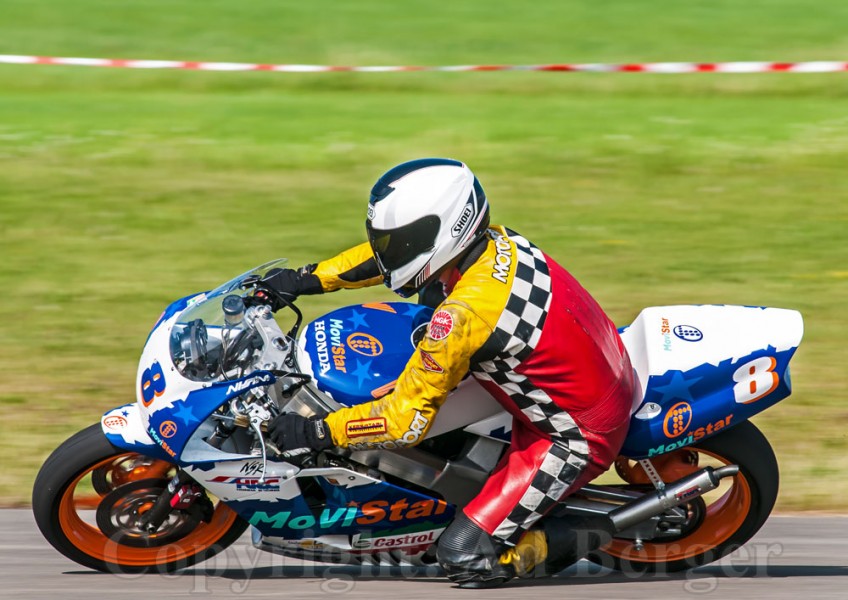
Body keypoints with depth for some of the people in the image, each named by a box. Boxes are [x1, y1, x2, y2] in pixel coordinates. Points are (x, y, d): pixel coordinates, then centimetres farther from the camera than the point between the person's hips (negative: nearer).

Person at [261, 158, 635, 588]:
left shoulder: (463, 314, -31)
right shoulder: (493, 241, -7)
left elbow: (408, 419, -25)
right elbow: (392, 251, 11)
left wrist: (317, 432, -18)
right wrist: (309, 279, 9)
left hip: (577, 439, -9)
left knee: (464, 556, -7)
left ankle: (590, 538, 4)